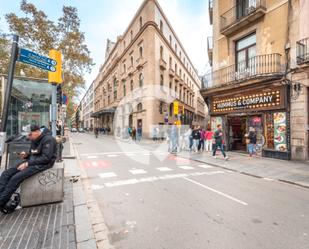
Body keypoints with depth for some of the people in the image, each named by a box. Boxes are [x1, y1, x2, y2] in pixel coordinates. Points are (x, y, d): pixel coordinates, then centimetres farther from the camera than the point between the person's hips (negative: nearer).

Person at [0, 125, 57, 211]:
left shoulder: (48, 139, -17)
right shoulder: (34, 139, 11)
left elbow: (46, 158, -21)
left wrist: (27, 164, -20)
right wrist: (26, 155, -1)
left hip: (42, 164, -9)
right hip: (31, 160, 9)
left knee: (16, 178, -21)